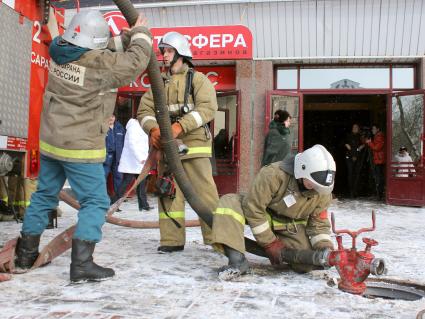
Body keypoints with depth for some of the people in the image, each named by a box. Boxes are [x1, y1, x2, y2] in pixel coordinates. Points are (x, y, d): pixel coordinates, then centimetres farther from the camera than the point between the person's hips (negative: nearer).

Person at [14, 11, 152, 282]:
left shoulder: (60, 51, 1)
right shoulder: (97, 61, -19)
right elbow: (135, 63, -7)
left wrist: (127, 36, 12)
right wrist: (141, 33, 9)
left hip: (50, 141, 8)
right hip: (80, 147, -8)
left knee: (44, 195, 20)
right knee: (95, 201, 1)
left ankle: (26, 254, 31)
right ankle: (82, 263, -4)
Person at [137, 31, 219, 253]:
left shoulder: (198, 79, 6)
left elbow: (207, 108, -10)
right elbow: (144, 110, 10)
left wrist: (180, 126, -22)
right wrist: (153, 129, -13)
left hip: (194, 145, -5)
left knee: (205, 192, -8)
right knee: (168, 192, 4)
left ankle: (215, 237, -1)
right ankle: (172, 239, 11)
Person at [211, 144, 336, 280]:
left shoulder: (323, 192, -15)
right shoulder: (274, 174, -32)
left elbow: (319, 221, -3)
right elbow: (253, 208, -27)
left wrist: (324, 244, -23)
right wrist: (270, 243, -22)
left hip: (291, 226, 3)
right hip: (264, 216, -3)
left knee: (306, 265, -19)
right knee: (229, 202, -31)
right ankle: (237, 261, -37)